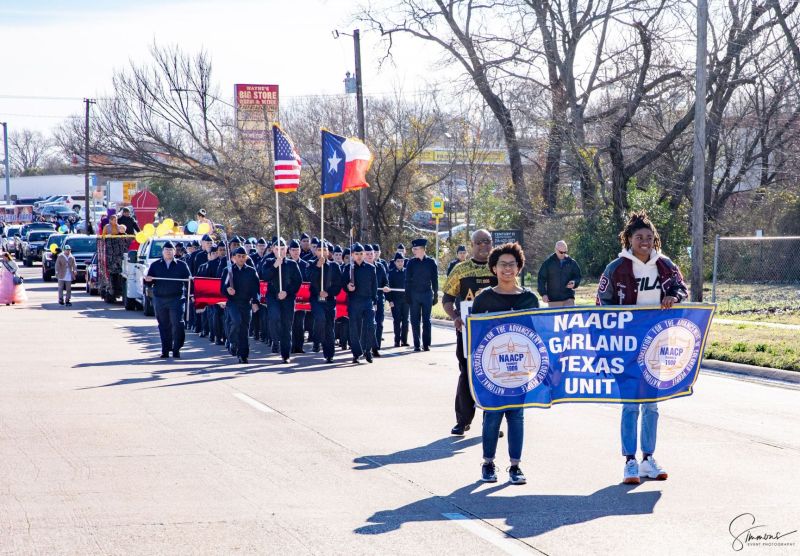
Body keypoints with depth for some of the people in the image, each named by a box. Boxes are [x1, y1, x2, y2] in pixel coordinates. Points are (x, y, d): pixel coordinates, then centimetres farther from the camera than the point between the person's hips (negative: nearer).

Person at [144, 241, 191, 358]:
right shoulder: (155, 265, 12)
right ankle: (165, 350, 11)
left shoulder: (181, 265, 8)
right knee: (164, 326, 5)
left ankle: (176, 349, -5)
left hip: (176, 299, -2)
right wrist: (147, 279, -12)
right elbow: (147, 280, 11)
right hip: (159, 299, 2)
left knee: (177, 324, -11)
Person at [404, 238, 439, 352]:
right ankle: (416, 345, 7)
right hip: (414, 295, 1)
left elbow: (435, 280, 3)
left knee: (426, 321, 3)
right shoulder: (411, 263, 1)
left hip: (427, 295, -1)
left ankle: (426, 344, 8)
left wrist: (435, 295, 0)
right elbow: (407, 281, 1)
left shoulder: (431, 262, 0)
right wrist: (407, 296, -5)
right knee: (415, 321, 3)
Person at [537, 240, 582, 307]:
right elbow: (541, 278, 2)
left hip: (568, 299, 1)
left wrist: (574, 283, -9)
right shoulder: (548, 263, 1)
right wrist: (543, 294, -6)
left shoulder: (571, 262, 6)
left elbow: (577, 276, 14)